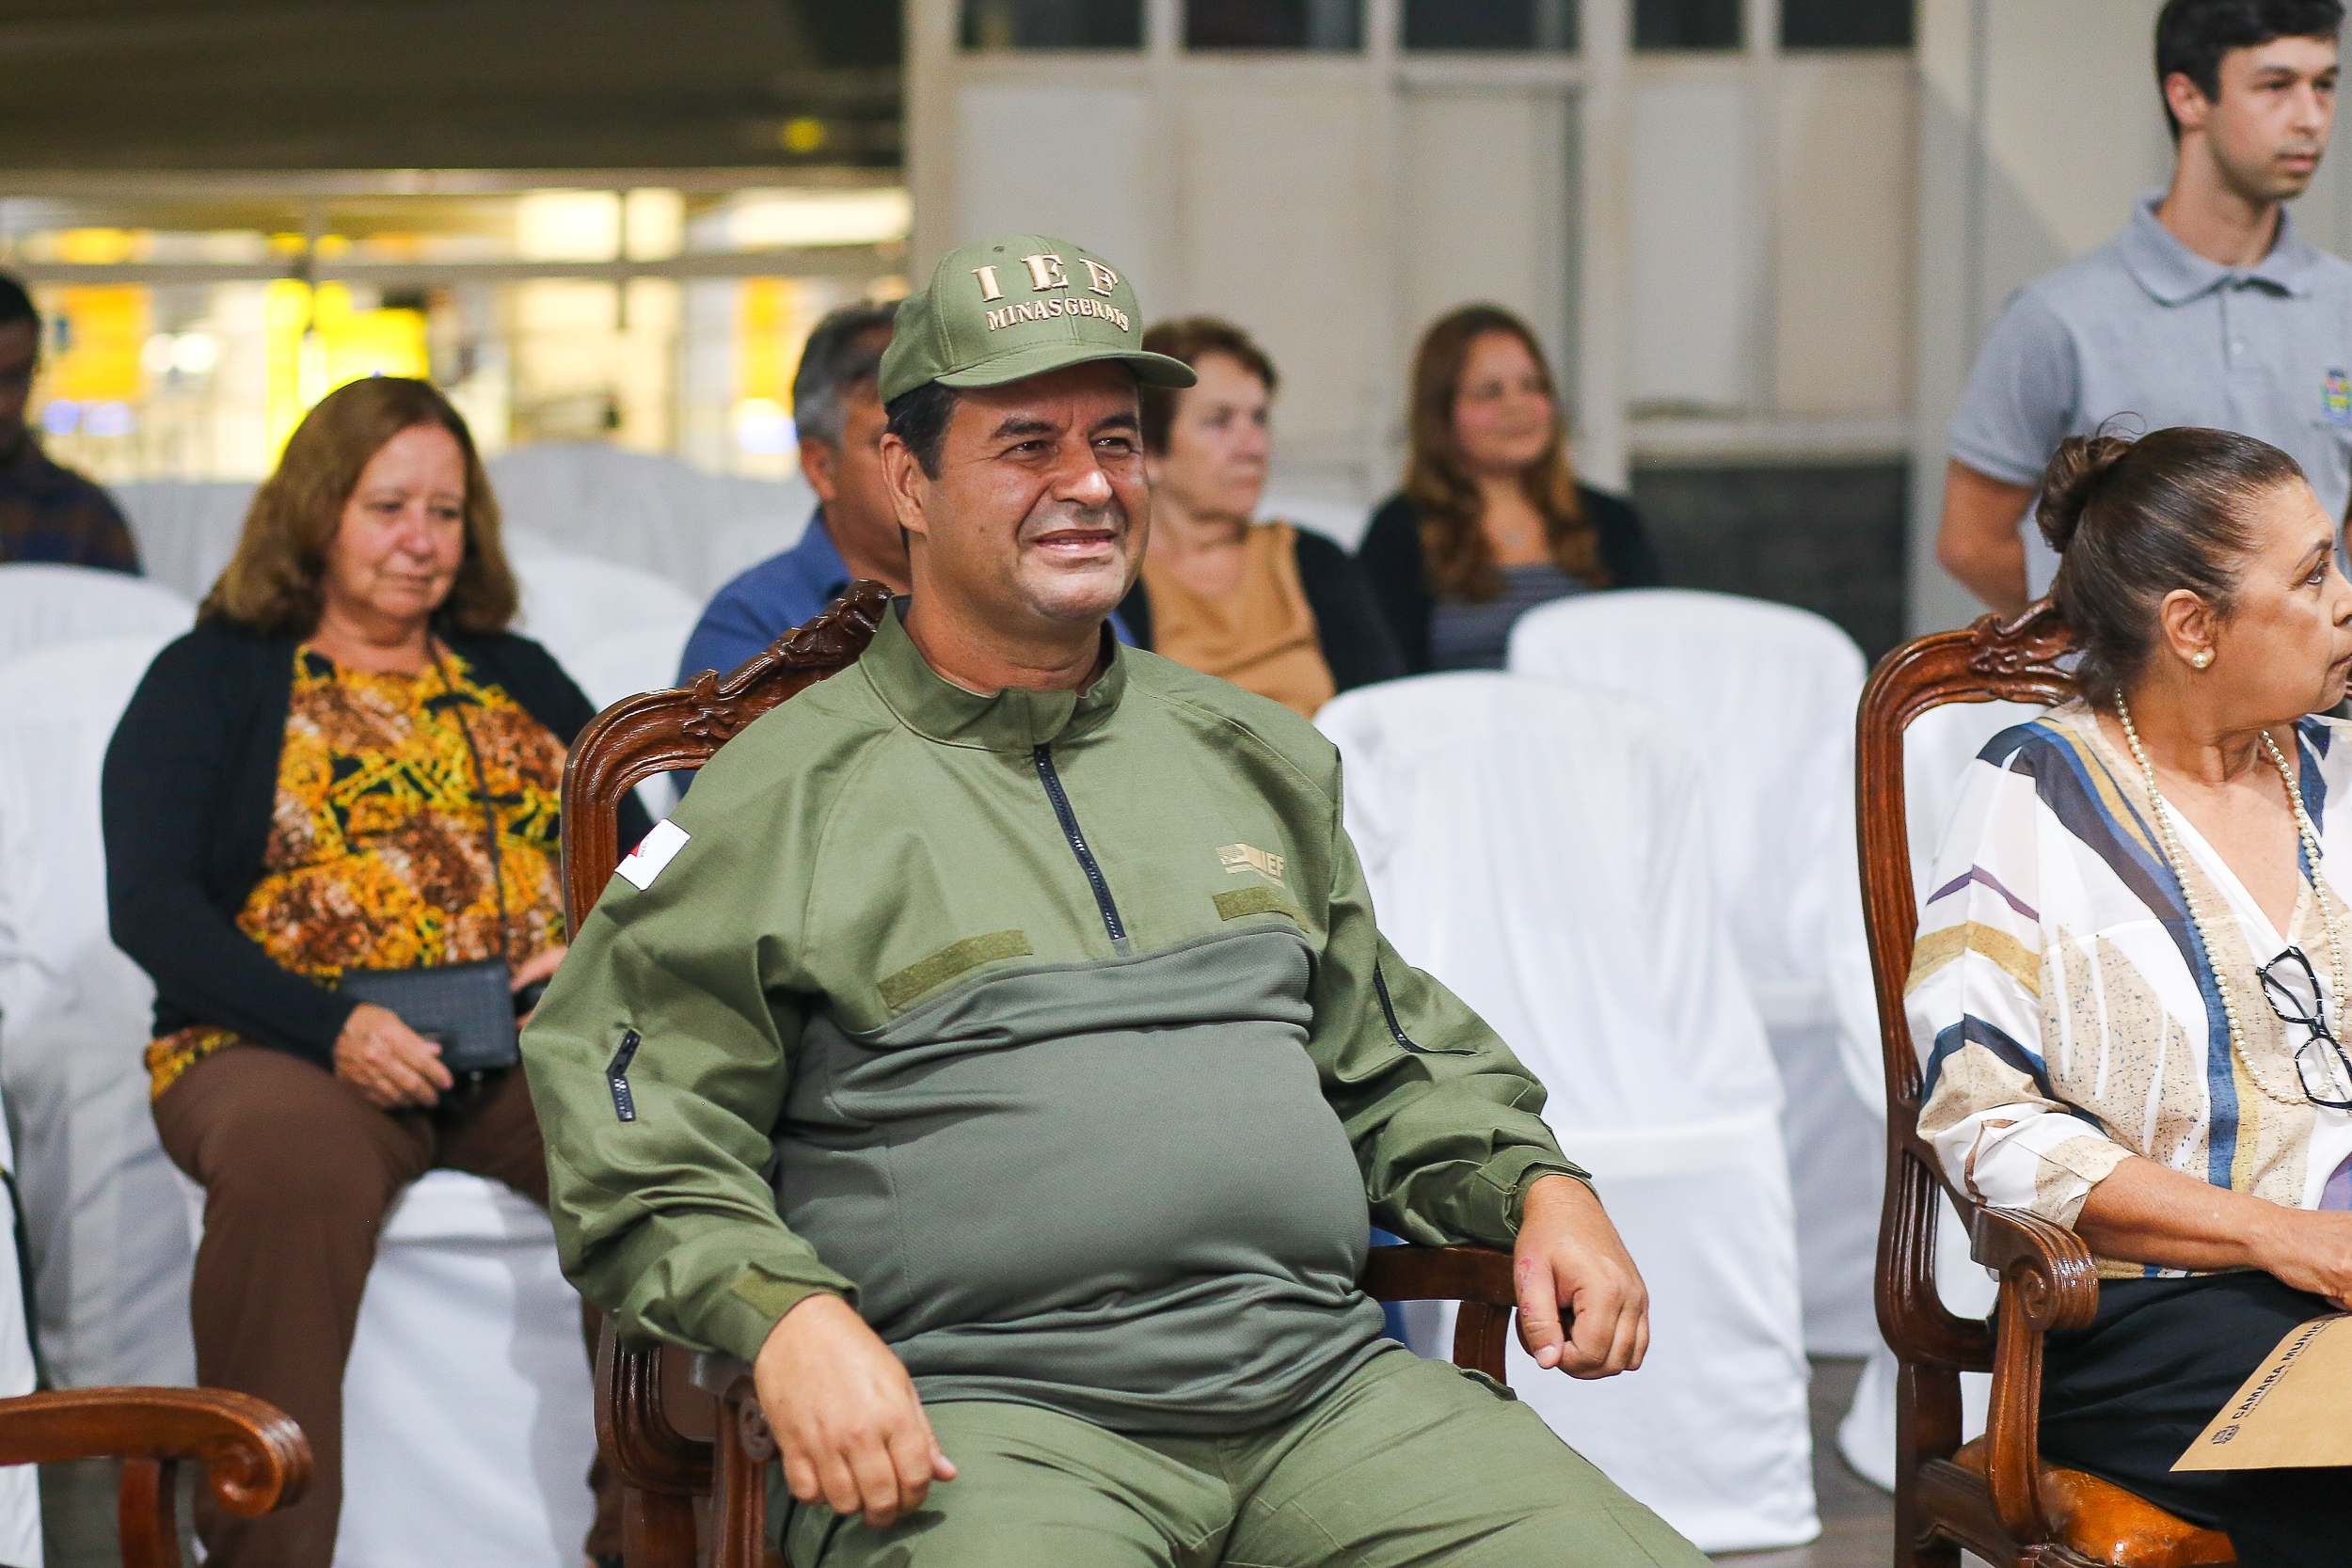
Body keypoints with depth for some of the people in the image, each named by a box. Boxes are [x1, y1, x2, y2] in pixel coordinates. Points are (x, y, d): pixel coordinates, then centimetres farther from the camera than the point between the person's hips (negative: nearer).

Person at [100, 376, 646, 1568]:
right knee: (292, 1160, -40)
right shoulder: (212, 678, 13)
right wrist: (332, 1029, -15)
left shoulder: (522, 681, 25)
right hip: (280, 1051, -3)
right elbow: (149, 903, 0)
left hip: (535, 1054, 3)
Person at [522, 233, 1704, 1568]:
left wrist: (1539, 1185, 12)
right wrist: (785, 1318, -15)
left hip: (1326, 1389, 5)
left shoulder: (1256, 757, 22)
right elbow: (634, 1149, 2)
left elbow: (1394, 1057, 31)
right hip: (976, 1422, -5)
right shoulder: (785, 796, 6)